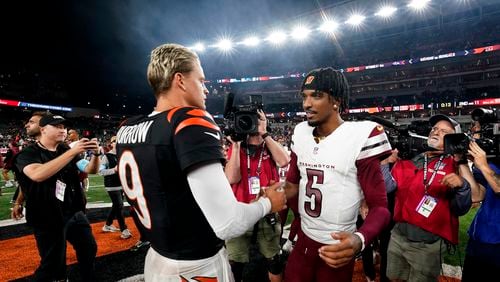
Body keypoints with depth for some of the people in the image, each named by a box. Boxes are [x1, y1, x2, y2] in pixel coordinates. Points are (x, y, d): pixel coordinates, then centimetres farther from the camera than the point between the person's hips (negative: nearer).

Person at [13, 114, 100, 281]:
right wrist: (72, 152, -36)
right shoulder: (28, 154, -10)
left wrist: (95, 154, -20)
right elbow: (38, 174, -32)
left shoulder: (66, 151, 8)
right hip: (48, 220, -6)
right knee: (53, 263, 3)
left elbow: (90, 170, 1)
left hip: (74, 213, 6)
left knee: (89, 249, 16)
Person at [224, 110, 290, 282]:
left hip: (267, 215, 1)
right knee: (235, 266, 11)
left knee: (273, 261, 19)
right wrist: (236, 145, -14)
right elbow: (232, 179, -12)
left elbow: (284, 161, -19)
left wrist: (264, 134, -15)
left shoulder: (271, 146, 3)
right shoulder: (235, 148, 2)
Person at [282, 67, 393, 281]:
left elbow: (379, 205, -16)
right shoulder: (301, 134, 1)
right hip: (304, 240, 5)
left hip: (337, 247, -5)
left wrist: (360, 239, -35)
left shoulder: (359, 137, -17)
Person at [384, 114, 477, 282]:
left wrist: (462, 186, -28)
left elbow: (460, 209, -11)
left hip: (428, 244, -3)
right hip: (398, 235, 3)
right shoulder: (408, 161, 4)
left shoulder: (455, 167, -3)